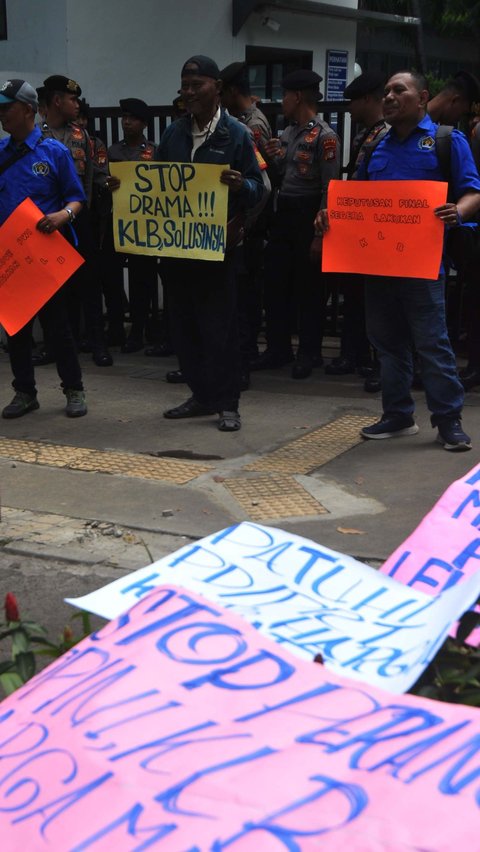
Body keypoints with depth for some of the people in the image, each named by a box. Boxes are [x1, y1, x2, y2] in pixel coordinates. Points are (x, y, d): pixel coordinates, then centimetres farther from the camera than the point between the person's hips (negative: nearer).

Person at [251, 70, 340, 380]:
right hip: (282, 214, 8)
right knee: (276, 283, 9)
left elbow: (329, 187, -15)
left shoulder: (324, 136, -11)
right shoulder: (288, 133, 13)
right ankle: (278, 348, 20)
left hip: (307, 217, -8)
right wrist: (274, 157, -2)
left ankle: (310, 353, 12)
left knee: (309, 287, 1)